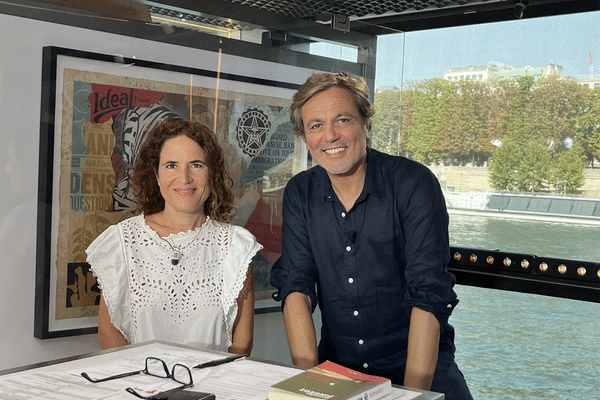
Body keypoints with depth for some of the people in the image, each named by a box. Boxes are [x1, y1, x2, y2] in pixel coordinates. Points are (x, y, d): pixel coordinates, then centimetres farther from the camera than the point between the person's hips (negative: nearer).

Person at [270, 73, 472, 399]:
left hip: (418, 361, -3)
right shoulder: (299, 193, 1)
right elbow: (296, 286, -5)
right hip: (336, 363, 3)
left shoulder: (413, 183, -12)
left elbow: (429, 294, -18)